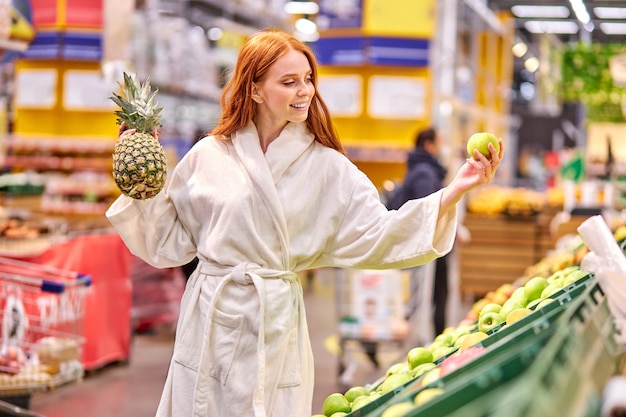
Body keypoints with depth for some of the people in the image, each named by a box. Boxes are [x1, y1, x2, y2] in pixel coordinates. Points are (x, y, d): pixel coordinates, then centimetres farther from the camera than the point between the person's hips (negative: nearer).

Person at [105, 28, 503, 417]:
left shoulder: (327, 166, -1)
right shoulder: (209, 156, 1)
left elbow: (377, 233, -9)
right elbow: (170, 239, 9)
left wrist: (454, 192, -19)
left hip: (276, 323, -1)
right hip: (209, 318, 1)